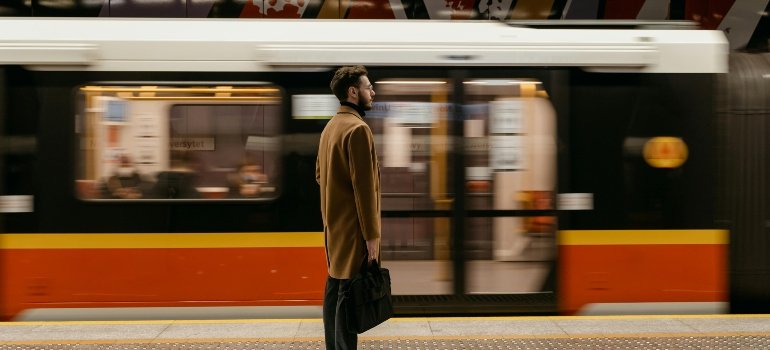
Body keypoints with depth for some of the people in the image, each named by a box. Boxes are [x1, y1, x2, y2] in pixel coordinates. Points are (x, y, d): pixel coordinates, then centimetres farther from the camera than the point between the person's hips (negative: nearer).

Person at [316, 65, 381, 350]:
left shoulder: (330, 127, 12)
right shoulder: (358, 129, -18)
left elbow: (320, 174, 20)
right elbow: (364, 187, -21)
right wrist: (372, 234, -19)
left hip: (333, 223, 10)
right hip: (352, 227, -10)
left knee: (334, 287, 14)